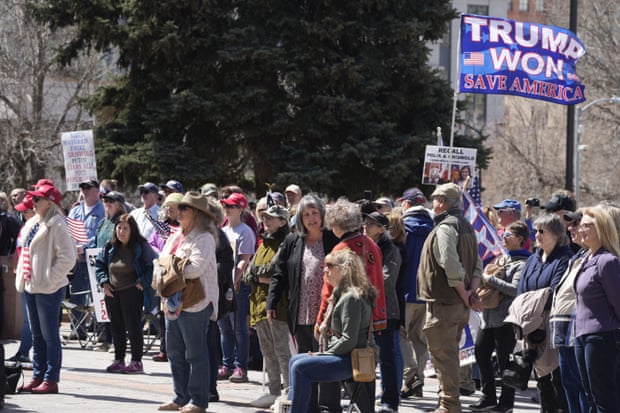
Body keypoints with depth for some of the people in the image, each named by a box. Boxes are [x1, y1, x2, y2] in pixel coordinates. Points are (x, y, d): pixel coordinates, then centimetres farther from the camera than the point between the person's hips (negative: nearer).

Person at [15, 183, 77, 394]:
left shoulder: (56, 225, -11)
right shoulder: (32, 224, 15)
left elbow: (67, 258, -17)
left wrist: (50, 279, -17)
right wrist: (21, 278, 10)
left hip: (49, 289, -9)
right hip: (31, 287, 9)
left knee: (49, 335, -4)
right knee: (37, 335, 12)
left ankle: (51, 379, -2)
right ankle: (37, 376, 18)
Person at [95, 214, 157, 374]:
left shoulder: (141, 247, -6)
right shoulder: (110, 247, 9)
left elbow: (154, 265, -7)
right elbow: (99, 264, 18)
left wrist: (142, 283, -14)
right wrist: (104, 282, 4)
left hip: (132, 293, -6)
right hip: (112, 293, 6)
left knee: (133, 326, -4)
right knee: (116, 327, 11)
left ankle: (136, 361, 2)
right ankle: (118, 360, 19)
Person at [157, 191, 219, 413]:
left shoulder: (204, 238, -10)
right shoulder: (175, 237, 17)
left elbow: (196, 268, -22)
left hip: (195, 303, -9)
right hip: (173, 302, 9)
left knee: (196, 353, -3)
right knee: (175, 352, 12)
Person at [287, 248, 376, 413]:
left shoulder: (351, 298, -18)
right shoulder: (342, 294, 16)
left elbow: (349, 340, -22)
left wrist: (324, 354, -13)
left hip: (349, 360, -11)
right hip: (341, 356, 11)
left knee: (300, 367, -19)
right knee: (295, 360, 13)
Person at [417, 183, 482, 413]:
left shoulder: (445, 227, -14)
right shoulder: (466, 226, 17)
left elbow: (451, 265, -23)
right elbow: (477, 265, 15)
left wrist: (464, 294, -16)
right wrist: (472, 290, 3)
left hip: (444, 302, -10)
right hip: (460, 306, 10)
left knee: (442, 353, -5)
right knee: (450, 353, 17)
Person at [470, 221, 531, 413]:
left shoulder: (522, 263, -9)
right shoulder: (502, 257, 16)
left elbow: (515, 289, -21)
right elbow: (487, 276, 26)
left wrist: (490, 279, -18)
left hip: (505, 318, -8)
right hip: (489, 315, 8)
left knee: (504, 360, -1)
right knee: (481, 353, 9)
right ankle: (488, 397, 19)